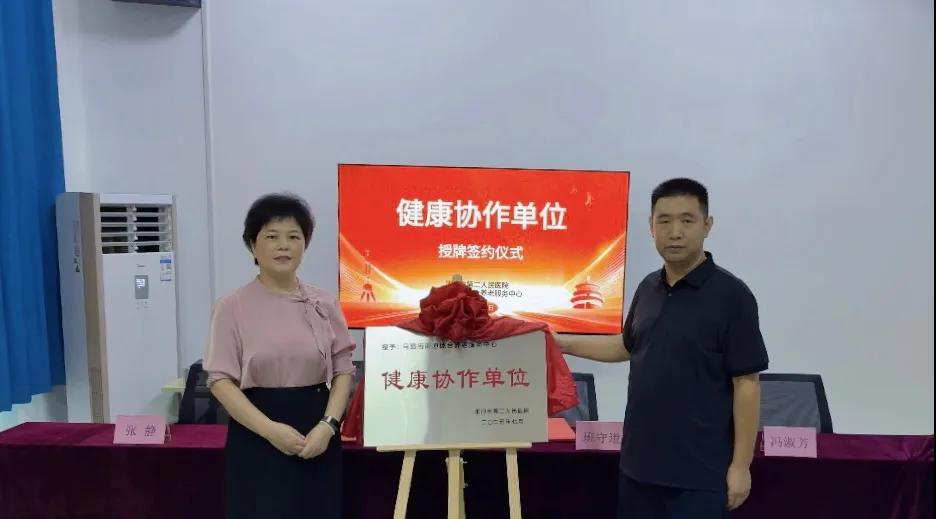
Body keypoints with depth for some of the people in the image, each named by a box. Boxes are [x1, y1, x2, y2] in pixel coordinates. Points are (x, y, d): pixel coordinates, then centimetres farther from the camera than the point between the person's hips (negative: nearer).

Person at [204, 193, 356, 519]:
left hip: (317, 436, 3)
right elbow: (221, 380, -7)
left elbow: (343, 371, 4)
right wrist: (270, 429, -18)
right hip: (258, 438, -2)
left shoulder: (324, 304, 4)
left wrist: (328, 424, -11)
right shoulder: (233, 307, -4)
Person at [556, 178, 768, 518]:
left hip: (699, 471, -6)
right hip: (639, 461, 6)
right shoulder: (648, 288, 6)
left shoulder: (731, 295, -13)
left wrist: (741, 465, -13)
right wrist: (561, 343, 18)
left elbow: (747, 384, -13)